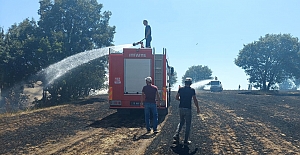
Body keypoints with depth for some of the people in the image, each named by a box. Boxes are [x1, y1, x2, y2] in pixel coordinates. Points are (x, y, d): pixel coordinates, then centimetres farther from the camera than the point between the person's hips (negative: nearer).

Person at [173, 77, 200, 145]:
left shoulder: (181, 89, 3)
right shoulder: (192, 90, -6)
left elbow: (177, 98, 7)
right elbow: (195, 100, -5)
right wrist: (198, 108, 5)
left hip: (181, 108, 4)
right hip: (188, 109, -4)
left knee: (181, 122, 22)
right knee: (188, 125, 6)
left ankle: (176, 135, 4)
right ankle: (186, 141, 7)